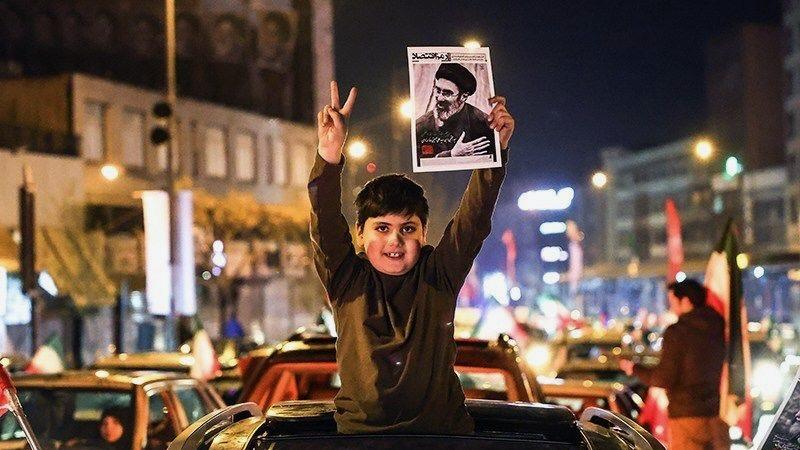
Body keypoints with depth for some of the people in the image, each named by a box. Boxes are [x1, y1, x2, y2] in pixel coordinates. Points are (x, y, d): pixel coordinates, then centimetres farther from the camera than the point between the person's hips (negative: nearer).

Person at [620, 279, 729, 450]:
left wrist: (635, 369, 4)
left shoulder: (677, 332, -9)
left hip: (687, 415, -6)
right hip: (718, 415, 6)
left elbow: (665, 379, -10)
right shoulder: (720, 328, 9)